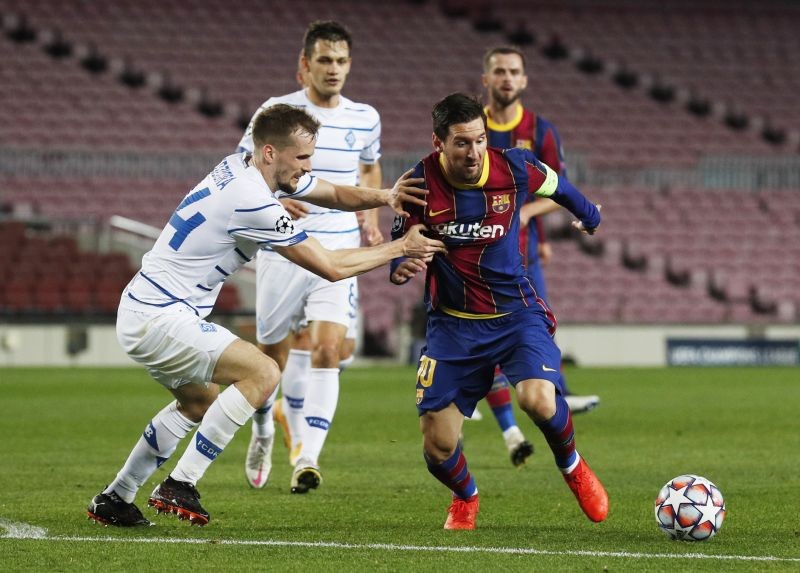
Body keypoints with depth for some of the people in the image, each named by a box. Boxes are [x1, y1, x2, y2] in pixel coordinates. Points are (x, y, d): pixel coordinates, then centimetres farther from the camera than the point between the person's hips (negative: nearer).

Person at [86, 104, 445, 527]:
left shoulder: (243, 168, 7)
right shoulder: (252, 202, -23)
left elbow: (335, 194, 16)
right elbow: (330, 266, -16)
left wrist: (384, 196, -4)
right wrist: (401, 248, -6)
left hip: (142, 310, 11)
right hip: (160, 318, -11)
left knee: (200, 401, 28)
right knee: (262, 374, -18)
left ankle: (113, 499, 30)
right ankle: (179, 486, -14)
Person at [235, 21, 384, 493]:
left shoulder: (365, 118, 6)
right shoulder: (277, 112, -5)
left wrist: (370, 218, 9)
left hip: (340, 254, 2)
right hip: (283, 254, -2)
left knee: (328, 348, -16)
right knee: (273, 356, 7)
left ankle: (306, 457, -16)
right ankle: (264, 430, 38)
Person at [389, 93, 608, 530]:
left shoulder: (513, 168, -11)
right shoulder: (420, 183, -12)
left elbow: (557, 186, 12)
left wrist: (588, 215, 31)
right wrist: (399, 269, -26)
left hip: (515, 312, -1)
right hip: (452, 324, 1)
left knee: (538, 399, -30)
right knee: (436, 447, -6)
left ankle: (573, 469, 5)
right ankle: (465, 498, 32)